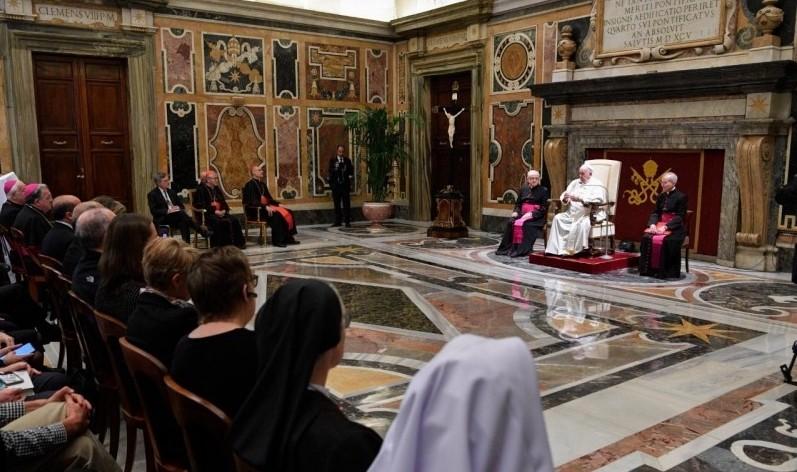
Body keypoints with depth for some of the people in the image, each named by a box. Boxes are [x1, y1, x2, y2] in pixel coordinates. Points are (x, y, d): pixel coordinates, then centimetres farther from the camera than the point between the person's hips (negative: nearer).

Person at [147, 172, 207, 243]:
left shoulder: (172, 192, 19)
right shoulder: (152, 194, 2)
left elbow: (182, 205, 19)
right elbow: (153, 211, -8)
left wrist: (178, 208, -5)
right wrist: (167, 211, -20)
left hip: (176, 217, 5)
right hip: (163, 219, -5)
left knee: (183, 222, -32)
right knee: (181, 214, -32)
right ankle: (202, 231, -34)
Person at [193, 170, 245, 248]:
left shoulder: (217, 189, 20)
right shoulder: (201, 189, -1)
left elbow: (224, 203, 19)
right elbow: (200, 205, -11)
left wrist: (224, 210, -5)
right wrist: (214, 211, -19)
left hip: (220, 213, 6)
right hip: (207, 214, -6)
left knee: (234, 221, -20)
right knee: (219, 222, -36)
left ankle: (238, 243, -19)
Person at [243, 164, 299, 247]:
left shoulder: (262, 184, 19)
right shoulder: (250, 185, -8)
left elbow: (269, 199, 20)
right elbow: (252, 201, -20)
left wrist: (278, 204, 3)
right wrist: (266, 207, -30)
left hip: (266, 207, 9)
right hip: (256, 211, -9)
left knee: (287, 212, -10)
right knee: (276, 215, -33)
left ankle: (287, 238, -12)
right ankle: (277, 240, -27)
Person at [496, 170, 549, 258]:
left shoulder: (543, 190, 3)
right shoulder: (523, 189, 18)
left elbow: (544, 208, -4)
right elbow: (518, 203, 22)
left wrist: (532, 214, -17)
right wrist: (516, 211, 0)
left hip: (536, 217, -4)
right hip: (522, 214, 5)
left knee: (525, 224, -34)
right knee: (510, 223, -23)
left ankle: (523, 250, -32)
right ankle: (507, 248, -19)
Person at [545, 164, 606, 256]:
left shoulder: (597, 184, 1)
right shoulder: (575, 183, 20)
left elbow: (598, 199, -18)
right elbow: (564, 195, 15)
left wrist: (580, 198, -27)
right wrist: (565, 198, -11)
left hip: (591, 214, -6)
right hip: (572, 213, 6)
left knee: (582, 224, -36)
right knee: (558, 218, -16)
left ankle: (573, 250, -29)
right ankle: (556, 248, -21)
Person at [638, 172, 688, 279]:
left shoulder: (681, 196, -5)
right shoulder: (661, 196, 14)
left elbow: (680, 216, -11)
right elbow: (655, 212, 9)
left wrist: (666, 227, -23)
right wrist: (652, 224, -13)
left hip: (675, 228, -5)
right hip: (660, 225, 5)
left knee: (667, 241, -34)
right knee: (646, 238, -23)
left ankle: (667, 272, -22)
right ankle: (648, 269, -18)